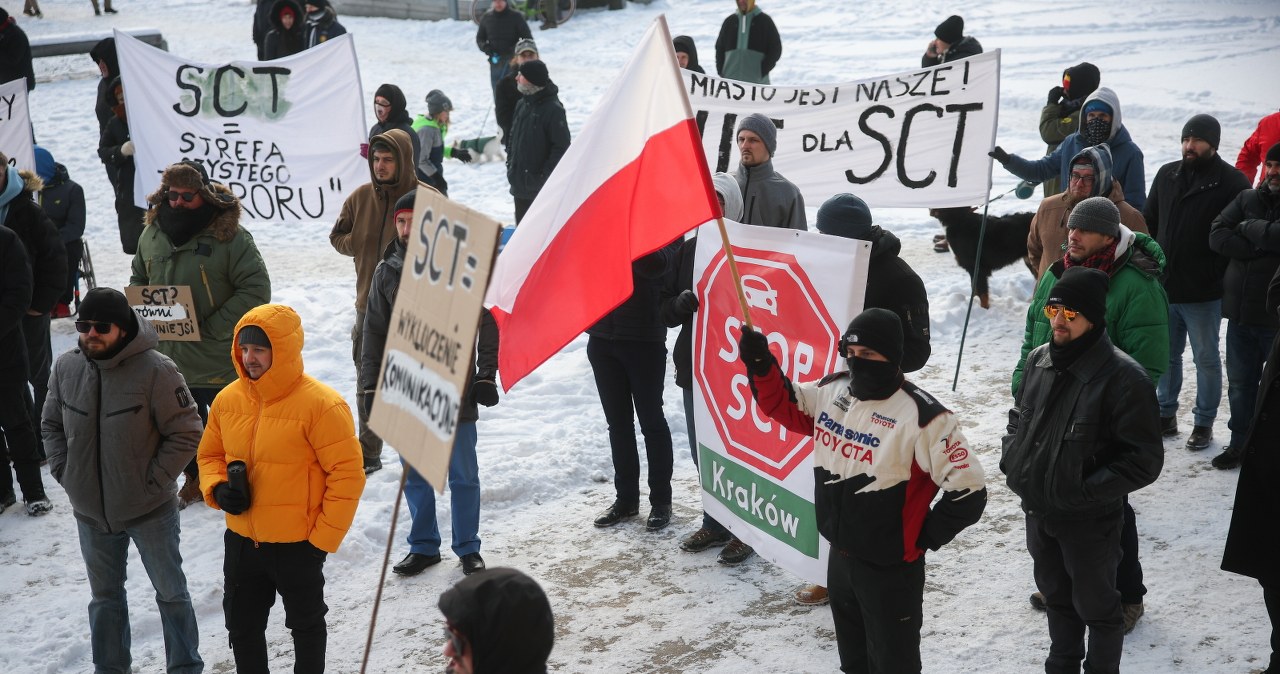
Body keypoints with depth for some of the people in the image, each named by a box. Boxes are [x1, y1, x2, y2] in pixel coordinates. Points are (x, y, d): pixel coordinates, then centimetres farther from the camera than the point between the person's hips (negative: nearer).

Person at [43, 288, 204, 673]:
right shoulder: (66, 368, -6)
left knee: (171, 593, 11)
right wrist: (64, 472, 1)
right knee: (105, 597, 20)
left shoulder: (156, 371, -21)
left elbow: (186, 434, -15)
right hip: (91, 512, 5)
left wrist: (154, 482, -15)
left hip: (150, 510, -4)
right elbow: (52, 424, 11)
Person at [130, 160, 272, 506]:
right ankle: (195, 478, 43)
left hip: (219, 358, -6)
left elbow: (256, 290, -20)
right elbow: (138, 280, 18)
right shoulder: (152, 234, 2)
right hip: (170, 355, 6)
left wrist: (212, 327, -23)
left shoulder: (231, 236, -17)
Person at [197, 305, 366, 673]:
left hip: (298, 545, -5)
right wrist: (218, 490, -8)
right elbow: (209, 455, 13)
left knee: (305, 624, 15)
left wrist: (322, 538, -15)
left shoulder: (320, 404, -20)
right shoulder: (228, 400, -2)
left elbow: (347, 475, -18)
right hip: (242, 542, 6)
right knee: (241, 625, 18)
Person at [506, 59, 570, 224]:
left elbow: (561, 147, -16)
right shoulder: (522, 104, 10)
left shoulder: (553, 109, -15)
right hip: (520, 183, 8)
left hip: (541, 186, -8)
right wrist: (510, 164, 12)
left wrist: (546, 175, -16)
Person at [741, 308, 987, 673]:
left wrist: (921, 540, -11)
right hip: (840, 557, 6)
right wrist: (761, 365, -5)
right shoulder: (831, 391, -3)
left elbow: (967, 492, -20)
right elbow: (785, 405, 14)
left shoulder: (922, 416, -23)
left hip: (891, 569, -6)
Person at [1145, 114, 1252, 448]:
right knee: (1166, 355, 15)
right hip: (1163, 286, 5)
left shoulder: (1232, 182, -9)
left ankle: (1204, 423, 17)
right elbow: (1149, 222, 16)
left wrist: (1222, 274, -12)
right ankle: (1166, 414, 29)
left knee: (1206, 358, 6)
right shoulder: (1167, 175, 8)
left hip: (1204, 293, -5)